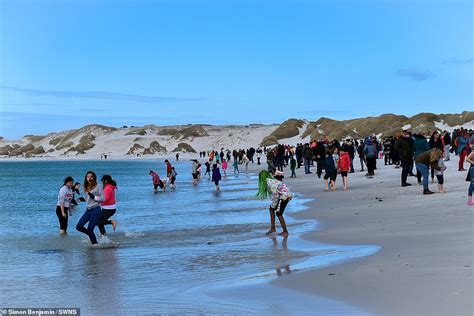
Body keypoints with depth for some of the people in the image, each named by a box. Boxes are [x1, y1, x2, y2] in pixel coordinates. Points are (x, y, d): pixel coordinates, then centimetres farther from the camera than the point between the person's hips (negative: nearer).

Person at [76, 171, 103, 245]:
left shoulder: (98, 187, -8)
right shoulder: (86, 188, 10)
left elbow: (102, 199, -10)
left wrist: (93, 197, -20)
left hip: (95, 209, -7)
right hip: (88, 210, 7)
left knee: (90, 229, -10)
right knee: (79, 226, -2)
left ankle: (94, 243, 9)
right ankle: (91, 235, 20)